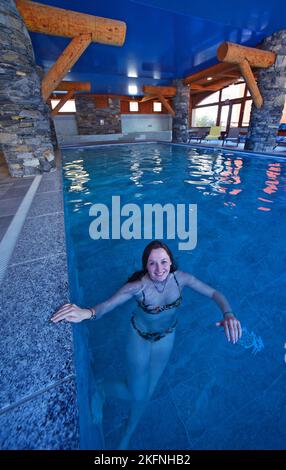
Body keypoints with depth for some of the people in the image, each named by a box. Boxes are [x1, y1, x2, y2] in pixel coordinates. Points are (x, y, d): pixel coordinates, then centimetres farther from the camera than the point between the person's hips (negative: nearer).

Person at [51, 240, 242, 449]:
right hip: (140, 337, -3)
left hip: (166, 338, 3)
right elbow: (106, 305, -39)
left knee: (146, 394, 18)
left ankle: (127, 436, 51)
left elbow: (215, 293, -20)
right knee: (136, 394, 6)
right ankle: (102, 389, 39)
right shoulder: (139, 286, -33)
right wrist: (87, 312, -60)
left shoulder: (180, 278, -25)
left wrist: (228, 314, -39)